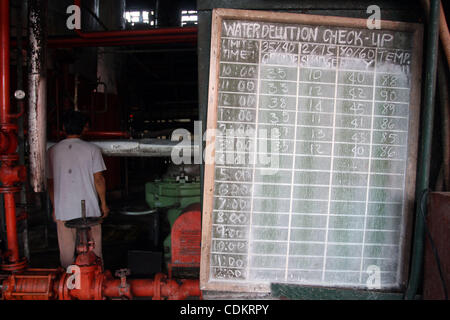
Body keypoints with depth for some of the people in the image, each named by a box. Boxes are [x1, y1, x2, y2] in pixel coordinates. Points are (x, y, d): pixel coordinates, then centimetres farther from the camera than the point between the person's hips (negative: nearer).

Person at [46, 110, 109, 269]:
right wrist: (104, 204, 3)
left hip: (63, 210, 2)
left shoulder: (52, 151, 3)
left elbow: (50, 182, 7)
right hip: (89, 209, -2)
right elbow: (98, 179, -7)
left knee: (66, 252, 13)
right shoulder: (92, 149, -6)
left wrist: (54, 208, 17)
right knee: (93, 250, 10)